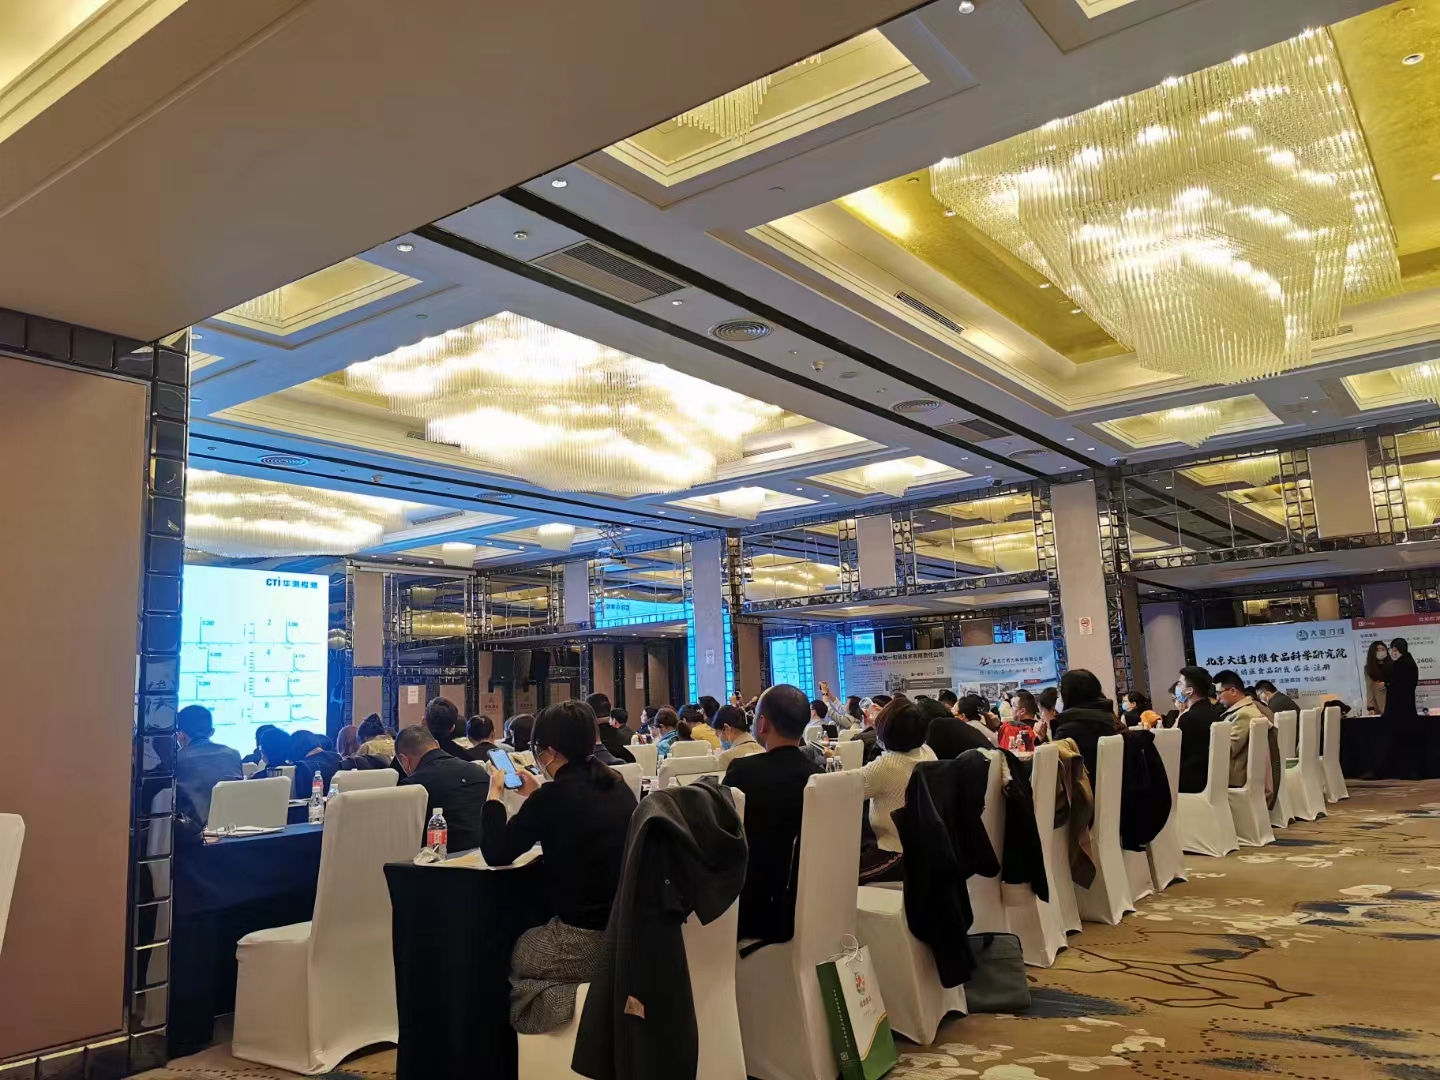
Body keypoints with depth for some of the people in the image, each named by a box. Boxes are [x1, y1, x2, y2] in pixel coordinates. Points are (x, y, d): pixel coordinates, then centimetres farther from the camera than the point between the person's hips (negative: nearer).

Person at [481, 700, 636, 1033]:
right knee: (525, 940, 29)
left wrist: (495, 794, 6)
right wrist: (537, 796, 24)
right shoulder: (617, 787, 6)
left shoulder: (555, 795, -16)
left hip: (585, 942, -8)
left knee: (505, 953, 20)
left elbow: (496, 854, -7)